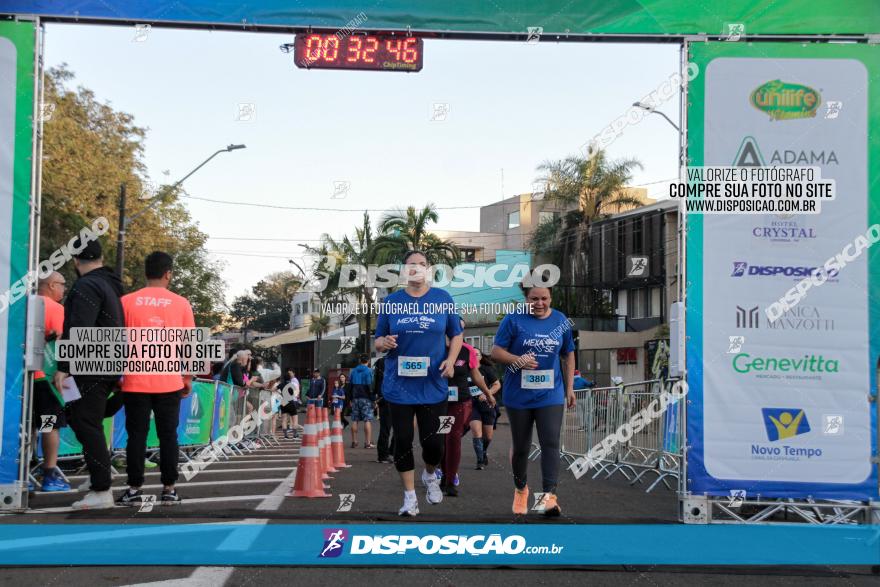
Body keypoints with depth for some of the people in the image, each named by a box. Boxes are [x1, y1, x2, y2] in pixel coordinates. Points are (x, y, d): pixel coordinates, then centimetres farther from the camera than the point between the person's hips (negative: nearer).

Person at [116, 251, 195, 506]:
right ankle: (169, 489, 9)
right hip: (169, 382, 0)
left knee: (136, 435, 5)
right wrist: (188, 378, 12)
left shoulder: (127, 301, 1)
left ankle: (134, 490, 6)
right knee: (168, 436, 8)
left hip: (136, 381, 0)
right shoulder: (180, 303, 1)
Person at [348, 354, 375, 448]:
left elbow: (350, 385, 15)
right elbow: (370, 386, -12)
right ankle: (368, 443, -11)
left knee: (354, 420, 8)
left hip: (355, 398, 6)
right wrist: (373, 399, -8)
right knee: (367, 420, -6)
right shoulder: (368, 371, -7)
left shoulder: (353, 371, 13)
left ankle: (354, 442, 8)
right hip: (366, 398, -5)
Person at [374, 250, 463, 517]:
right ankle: (410, 497, 17)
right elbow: (378, 342, 7)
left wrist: (451, 360, -9)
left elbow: (456, 335, 9)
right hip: (399, 385, 1)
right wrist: (384, 343, -16)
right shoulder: (391, 301, 3)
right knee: (402, 440, 3)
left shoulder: (443, 299, 2)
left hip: (433, 385, -1)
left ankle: (430, 475, 33)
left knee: (433, 442, 0)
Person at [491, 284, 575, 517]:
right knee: (521, 446, 11)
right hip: (519, 396, -1)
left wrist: (569, 388, 12)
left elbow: (569, 355, 14)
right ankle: (520, 489, 32)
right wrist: (517, 360, -24)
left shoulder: (561, 321, 4)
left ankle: (549, 495, -13)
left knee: (550, 443, -11)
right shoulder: (513, 320, -5)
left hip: (550, 395, 1)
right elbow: (496, 351, -6)